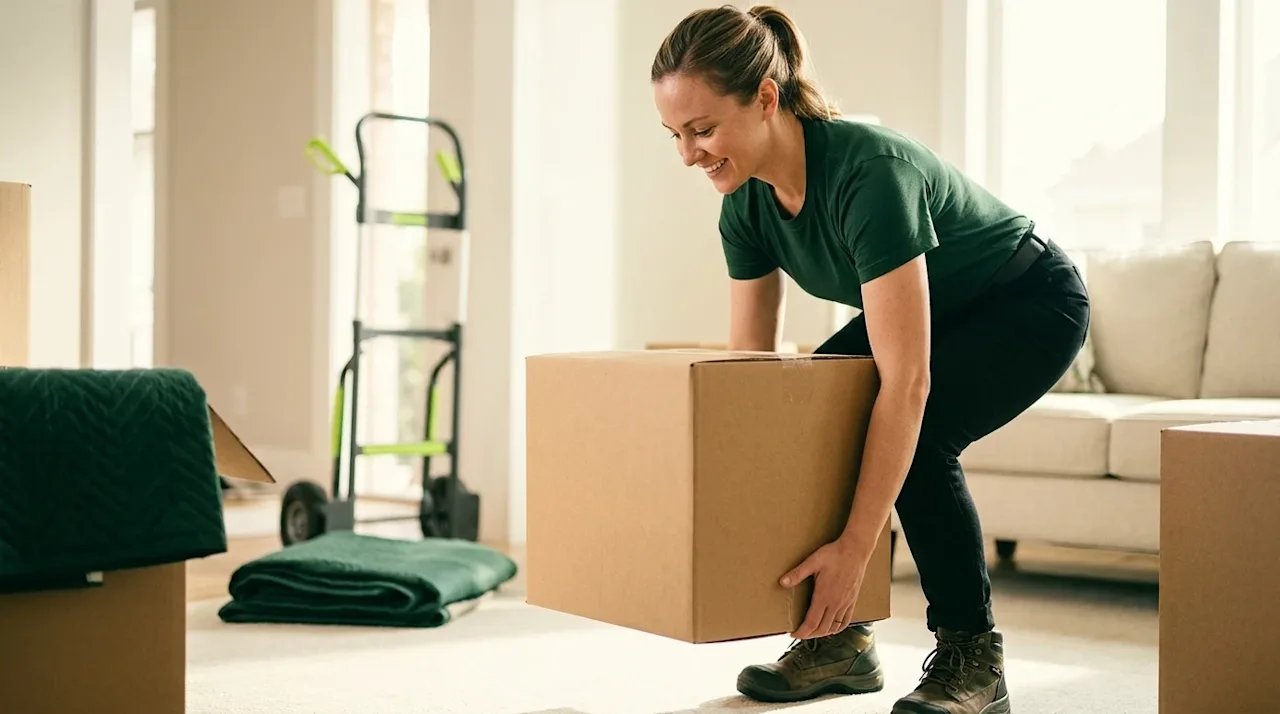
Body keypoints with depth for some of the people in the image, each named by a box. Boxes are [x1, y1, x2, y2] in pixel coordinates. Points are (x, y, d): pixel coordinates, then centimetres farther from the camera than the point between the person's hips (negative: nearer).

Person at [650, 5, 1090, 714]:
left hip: (1029, 306, -7)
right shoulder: (747, 203, -15)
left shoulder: (869, 171, -39)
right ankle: (838, 637, 1)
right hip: (930, 308, 7)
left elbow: (906, 384, -40)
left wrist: (855, 547, -39)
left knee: (916, 436, -30)